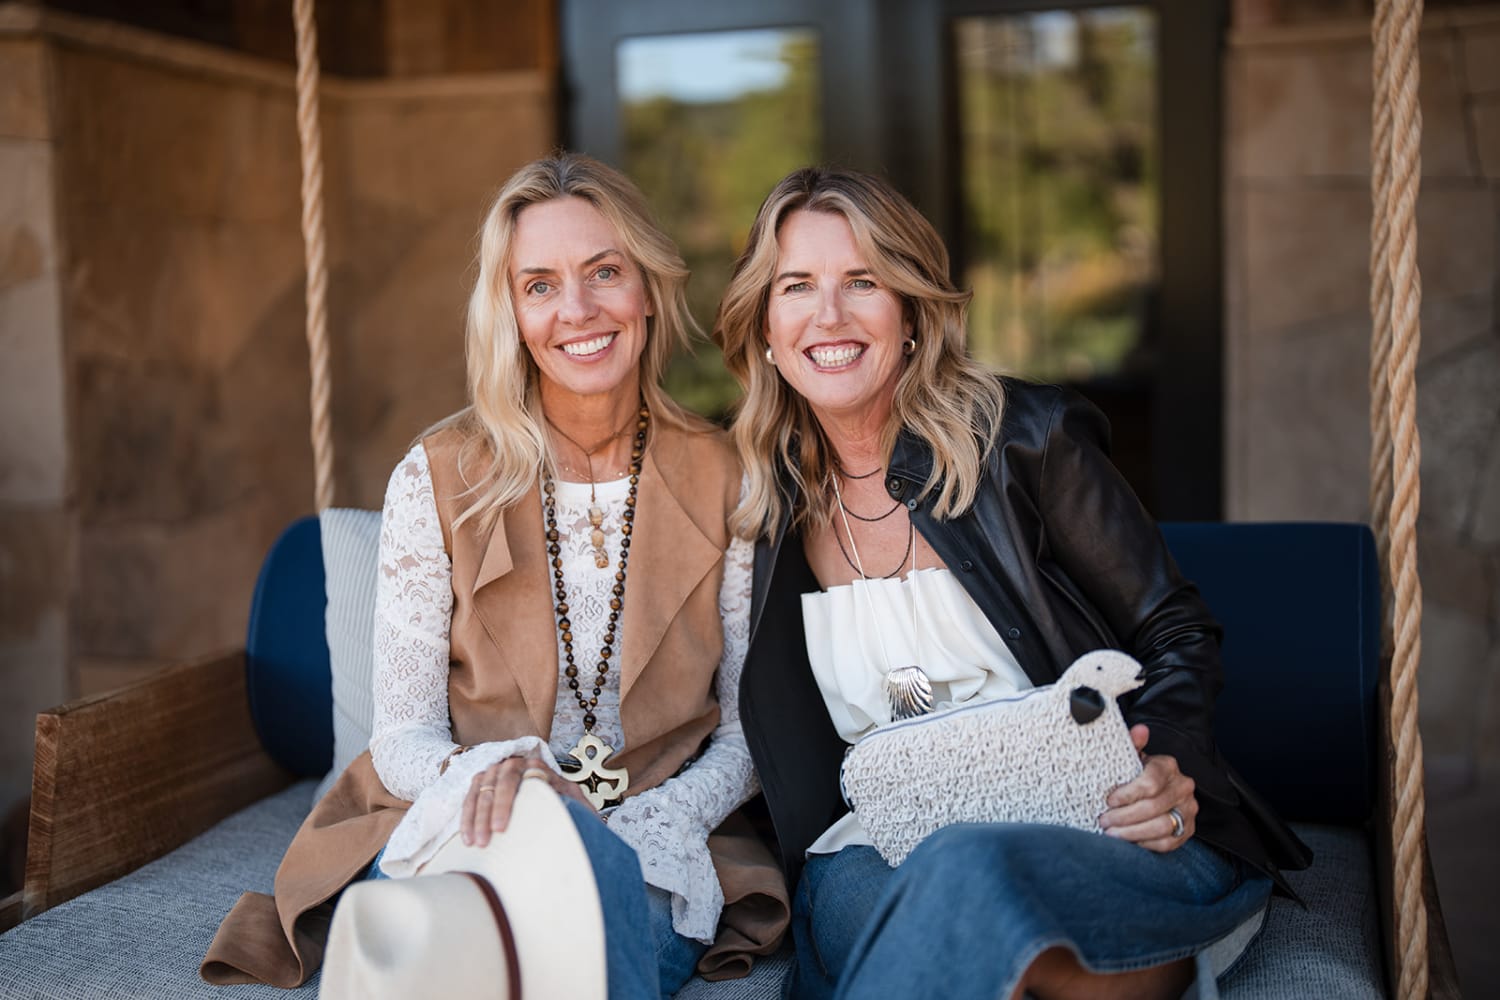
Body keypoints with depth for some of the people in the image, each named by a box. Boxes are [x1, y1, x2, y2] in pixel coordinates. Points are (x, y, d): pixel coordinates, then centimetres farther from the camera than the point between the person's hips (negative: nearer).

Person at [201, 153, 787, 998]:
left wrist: (655, 822, -15)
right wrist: (483, 774, -24)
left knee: (595, 864, -37)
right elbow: (402, 738, 0)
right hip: (452, 834, 0)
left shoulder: (724, 481, 4)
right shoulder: (437, 479, 1)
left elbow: (747, 729, 6)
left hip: (654, 854, 1)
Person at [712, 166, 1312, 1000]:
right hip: (878, 858, 3)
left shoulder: (1024, 437, -1)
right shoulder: (766, 507, 9)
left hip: (1100, 835, -2)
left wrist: (1169, 767, -14)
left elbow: (1178, 633, 4)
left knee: (970, 872, -38)